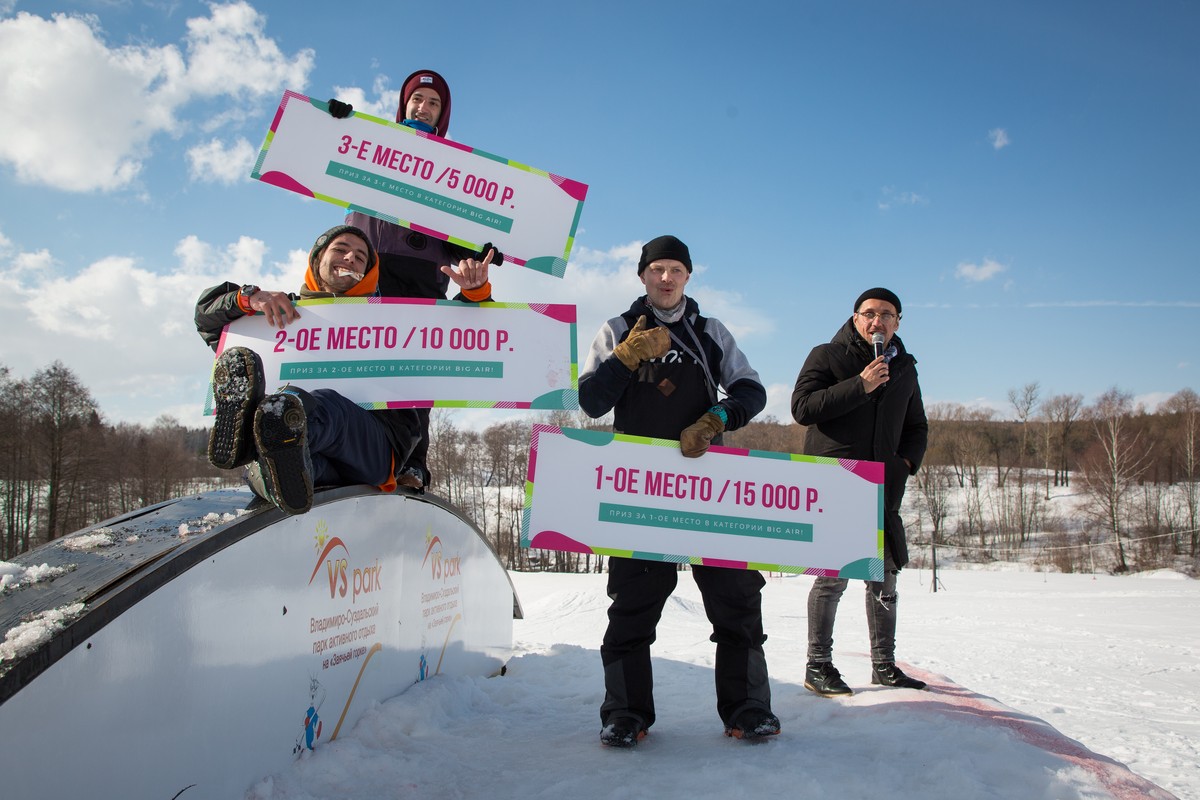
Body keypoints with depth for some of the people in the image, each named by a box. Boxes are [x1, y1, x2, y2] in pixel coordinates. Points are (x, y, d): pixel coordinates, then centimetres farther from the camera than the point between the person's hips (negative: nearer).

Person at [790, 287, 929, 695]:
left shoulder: (904, 369, 18)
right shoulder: (827, 356, 2)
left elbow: (916, 428, 26)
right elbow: (802, 407, -11)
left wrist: (906, 462, 6)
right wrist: (859, 386, -15)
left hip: (882, 489, 6)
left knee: (884, 577, 10)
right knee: (833, 573, -8)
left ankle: (884, 666, 22)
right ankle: (818, 666, 2)